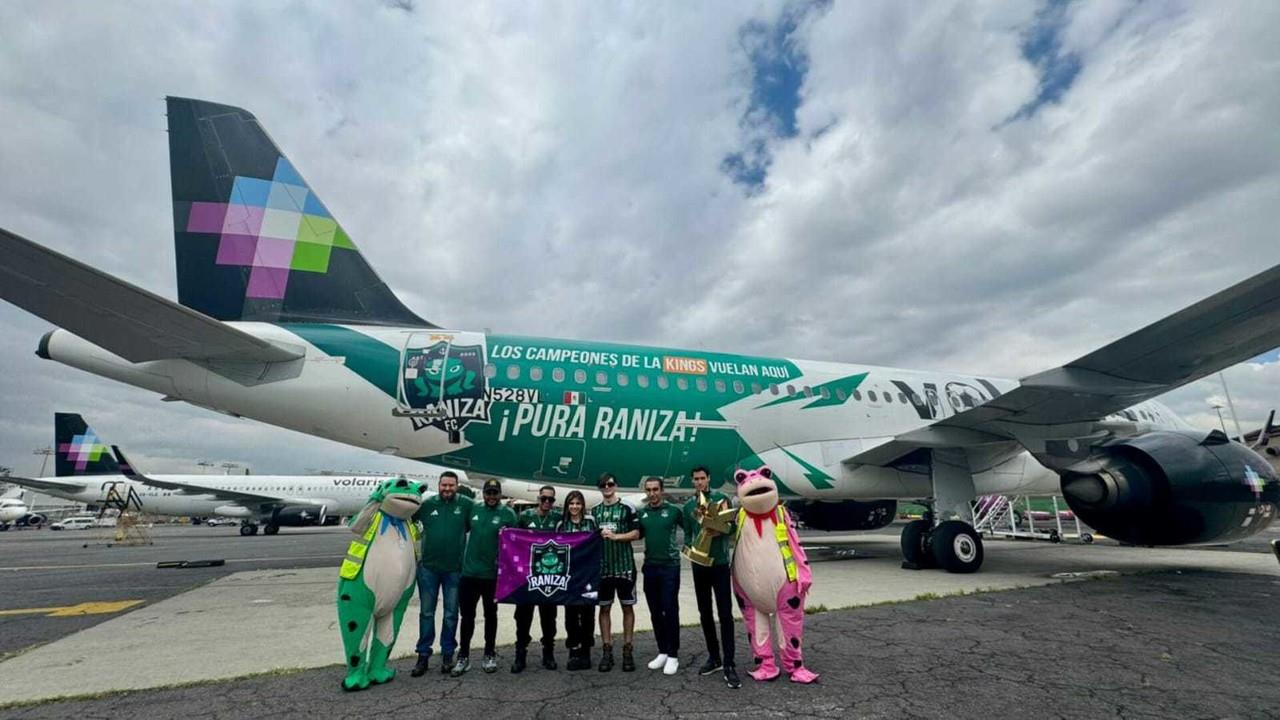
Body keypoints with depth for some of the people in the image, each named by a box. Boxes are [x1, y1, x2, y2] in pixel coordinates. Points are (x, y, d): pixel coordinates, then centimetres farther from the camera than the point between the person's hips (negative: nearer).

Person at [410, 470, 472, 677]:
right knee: (426, 613, 10)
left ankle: (447, 654, 25)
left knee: (451, 614, 11)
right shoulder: (427, 504, 0)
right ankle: (423, 656, 22)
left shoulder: (465, 504, -5)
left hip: (454, 569, -1)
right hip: (428, 567, 1)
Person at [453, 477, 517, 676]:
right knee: (467, 616, 8)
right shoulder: (473, 509, 3)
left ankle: (489, 655, 26)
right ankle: (464, 656, 21)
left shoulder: (508, 514, -6)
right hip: (469, 572, 2)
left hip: (493, 575, -2)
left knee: (490, 615, 13)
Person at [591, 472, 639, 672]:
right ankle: (606, 651, 15)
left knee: (627, 607, 4)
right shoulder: (595, 511, 10)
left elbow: (636, 533, -6)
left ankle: (627, 650, 13)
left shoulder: (627, 509, -1)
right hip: (602, 566, 3)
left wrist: (615, 536, -17)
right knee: (604, 608, 6)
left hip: (624, 565, -3)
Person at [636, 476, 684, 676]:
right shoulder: (641, 513, 5)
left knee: (670, 611, -1)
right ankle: (662, 652, 24)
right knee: (655, 612, 11)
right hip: (650, 567, 4)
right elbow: (637, 535, 15)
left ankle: (673, 655, 10)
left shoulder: (673, 510, -6)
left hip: (670, 566, -4)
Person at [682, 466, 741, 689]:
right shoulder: (688, 505, 8)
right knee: (705, 613, 12)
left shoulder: (721, 498, -2)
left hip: (720, 562, -4)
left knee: (725, 614, -5)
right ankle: (714, 657, 26)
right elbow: (688, 534, 11)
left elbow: (731, 527, -5)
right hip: (699, 564, 4)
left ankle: (729, 665, 0)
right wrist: (688, 548, -8)